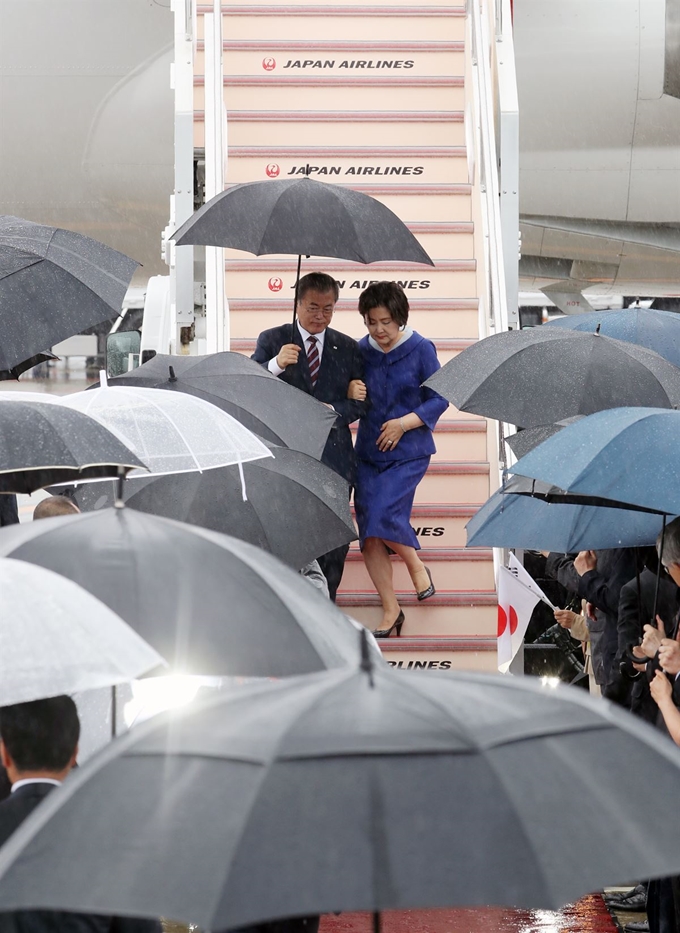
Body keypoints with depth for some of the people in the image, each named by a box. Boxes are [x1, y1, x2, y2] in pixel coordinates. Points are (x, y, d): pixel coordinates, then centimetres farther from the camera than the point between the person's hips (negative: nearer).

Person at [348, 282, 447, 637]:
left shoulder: (420, 349, -6)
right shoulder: (361, 350, 4)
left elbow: (439, 398, -4)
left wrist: (404, 423, -15)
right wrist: (350, 392, -13)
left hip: (408, 451, -4)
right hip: (368, 450, 4)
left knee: (384, 515, -22)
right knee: (369, 534, 0)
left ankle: (416, 565, 9)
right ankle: (391, 610, 11)